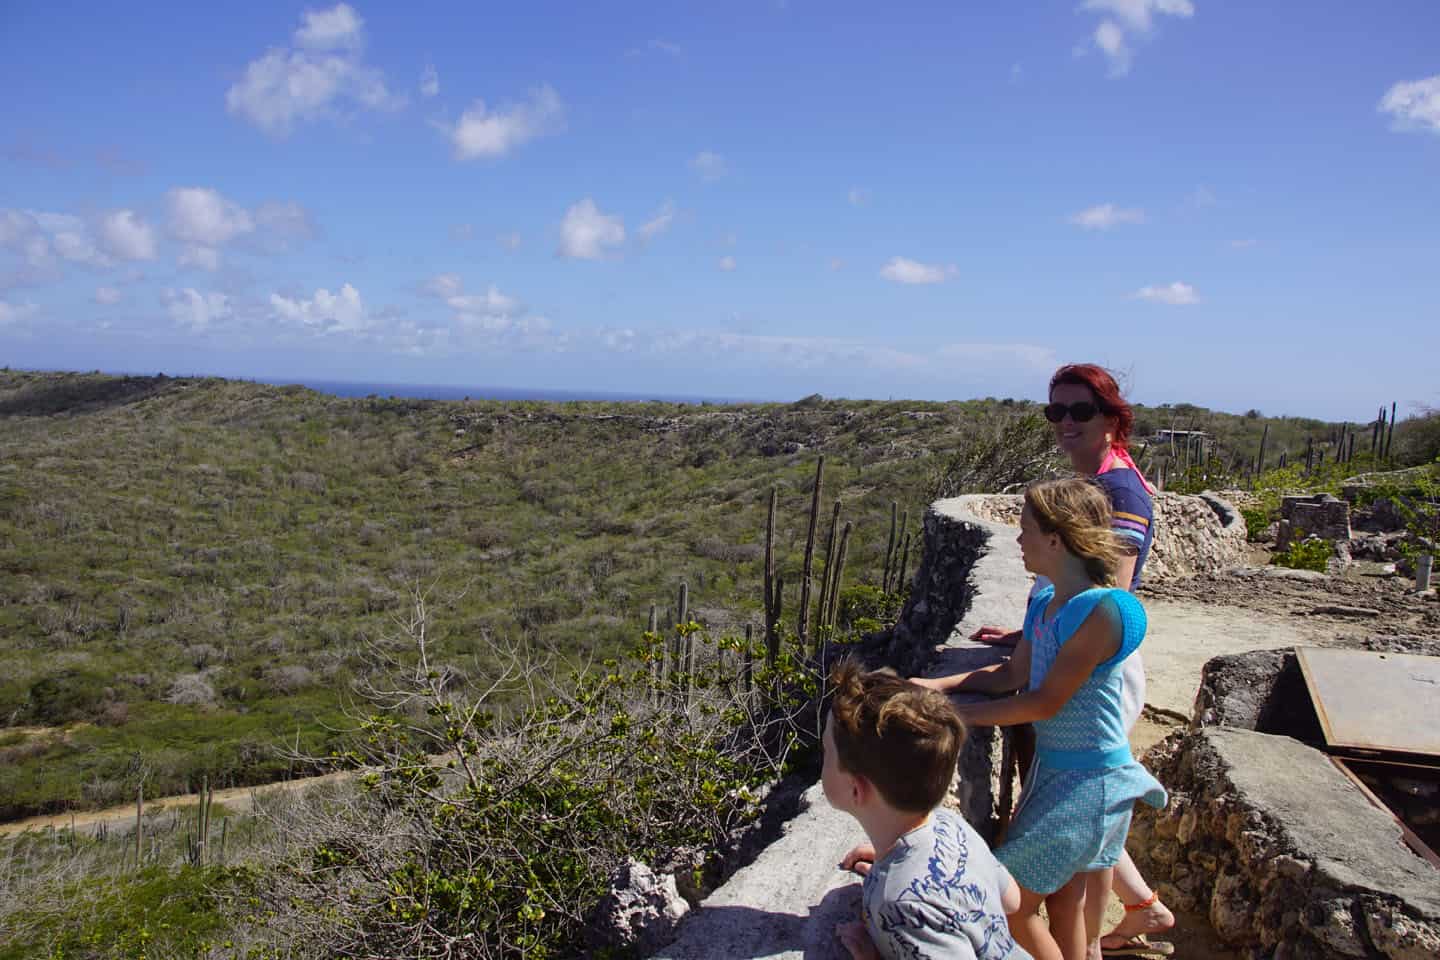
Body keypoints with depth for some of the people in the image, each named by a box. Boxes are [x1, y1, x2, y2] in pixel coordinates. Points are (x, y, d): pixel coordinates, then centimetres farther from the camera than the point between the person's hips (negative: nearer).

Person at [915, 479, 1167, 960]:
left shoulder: (1101, 610, -24)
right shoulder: (1044, 604, 3)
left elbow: (1045, 701, -23)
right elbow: (1013, 675, 8)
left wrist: (959, 713, -18)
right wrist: (935, 685, -2)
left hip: (1089, 783, -8)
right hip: (1051, 767, 8)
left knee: (1008, 903, -2)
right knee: (1063, 900, 21)